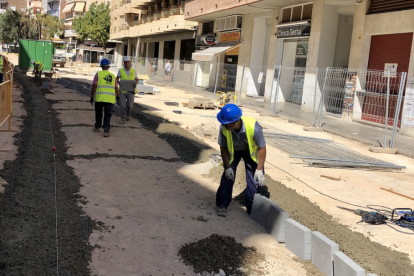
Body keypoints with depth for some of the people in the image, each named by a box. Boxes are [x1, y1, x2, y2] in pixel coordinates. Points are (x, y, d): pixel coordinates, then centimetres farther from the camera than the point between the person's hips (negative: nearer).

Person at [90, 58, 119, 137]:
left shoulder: (98, 74, 3)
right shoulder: (113, 76, 11)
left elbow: (94, 86, -4)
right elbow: (116, 88, 11)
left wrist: (92, 97, 0)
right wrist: (118, 97, 24)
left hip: (99, 97, -1)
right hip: (110, 98, 1)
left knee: (98, 113, 19)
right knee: (108, 114, 1)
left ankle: (97, 127, 31)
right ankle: (106, 131, -10)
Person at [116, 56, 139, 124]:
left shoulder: (133, 71, 1)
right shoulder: (121, 70, -1)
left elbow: (137, 80, 8)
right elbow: (117, 79, 1)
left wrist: (135, 84, -15)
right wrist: (119, 82, -23)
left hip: (130, 91, 0)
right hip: (122, 90, 0)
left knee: (130, 105, -7)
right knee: (122, 105, -8)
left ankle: (128, 113, 26)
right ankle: (123, 119, 2)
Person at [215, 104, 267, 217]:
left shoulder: (253, 127, -40)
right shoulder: (224, 128, -32)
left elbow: (262, 148, -27)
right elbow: (223, 148, -15)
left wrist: (259, 170, -29)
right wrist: (227, 167, -17)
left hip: (251, 151, -1)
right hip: (233, 150, 1)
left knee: (255, 180, -5)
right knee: (228, 176, -8)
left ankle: (252, 208, 14)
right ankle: (222, 204, 9)